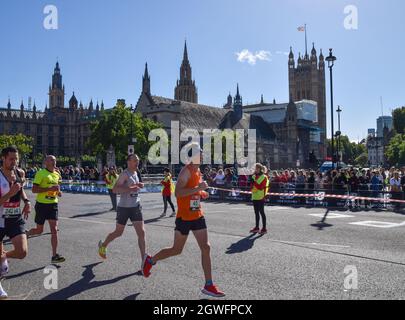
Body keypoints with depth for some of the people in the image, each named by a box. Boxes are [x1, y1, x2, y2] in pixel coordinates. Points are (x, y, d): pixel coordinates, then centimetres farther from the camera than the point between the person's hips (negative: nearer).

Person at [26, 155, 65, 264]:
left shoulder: (57, 174, 8)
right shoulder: (41, 173, -11)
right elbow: (34, 190, -17)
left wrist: (58, 192, 3)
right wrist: (50, 188, -25)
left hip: (53, 204, 4)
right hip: (41, 204, -4)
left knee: (54, 229, -4)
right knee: (39, 230, 9)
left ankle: (54, 255, -1)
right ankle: (26, 234, 43)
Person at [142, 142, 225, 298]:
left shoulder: (198, 171, 10)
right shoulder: (186, 170, -16)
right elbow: (178, 193, -28)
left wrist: (201, 193, 6)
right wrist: (198, 188, -30)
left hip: (197, 216, 8)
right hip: (184, 217, -7)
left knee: (206, 248, 1)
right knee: (176, 250, 6)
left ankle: (208, 285, 7)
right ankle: (150, 260, 32)